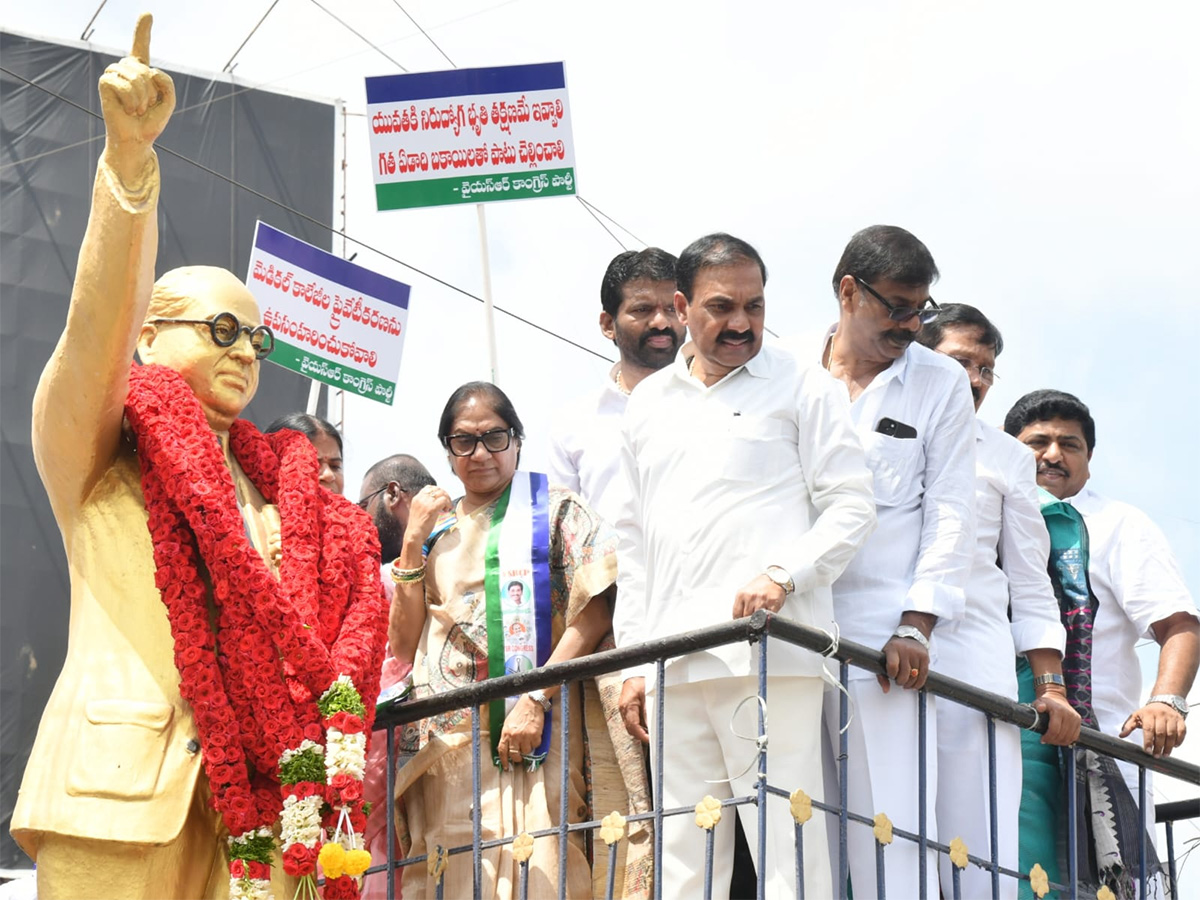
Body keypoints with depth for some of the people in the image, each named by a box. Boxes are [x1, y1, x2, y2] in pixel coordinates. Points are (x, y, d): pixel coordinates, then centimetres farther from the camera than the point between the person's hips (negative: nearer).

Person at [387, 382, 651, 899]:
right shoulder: (437, 530, 19)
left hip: (531, 737, -4)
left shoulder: (553, 511, 8)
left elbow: (593, 613, -5)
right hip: (445, 746, 4)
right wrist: (413, 542, 5)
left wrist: (537, 701, -16)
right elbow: (401, 646, 12)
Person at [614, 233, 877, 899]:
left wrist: (783, 575, -14)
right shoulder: (649, 404, 21)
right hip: (672, 668, 5)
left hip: (769, 657, -5)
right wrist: (632, 662, 16)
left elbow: (851, 506, 3)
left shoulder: (802, 387, 8)